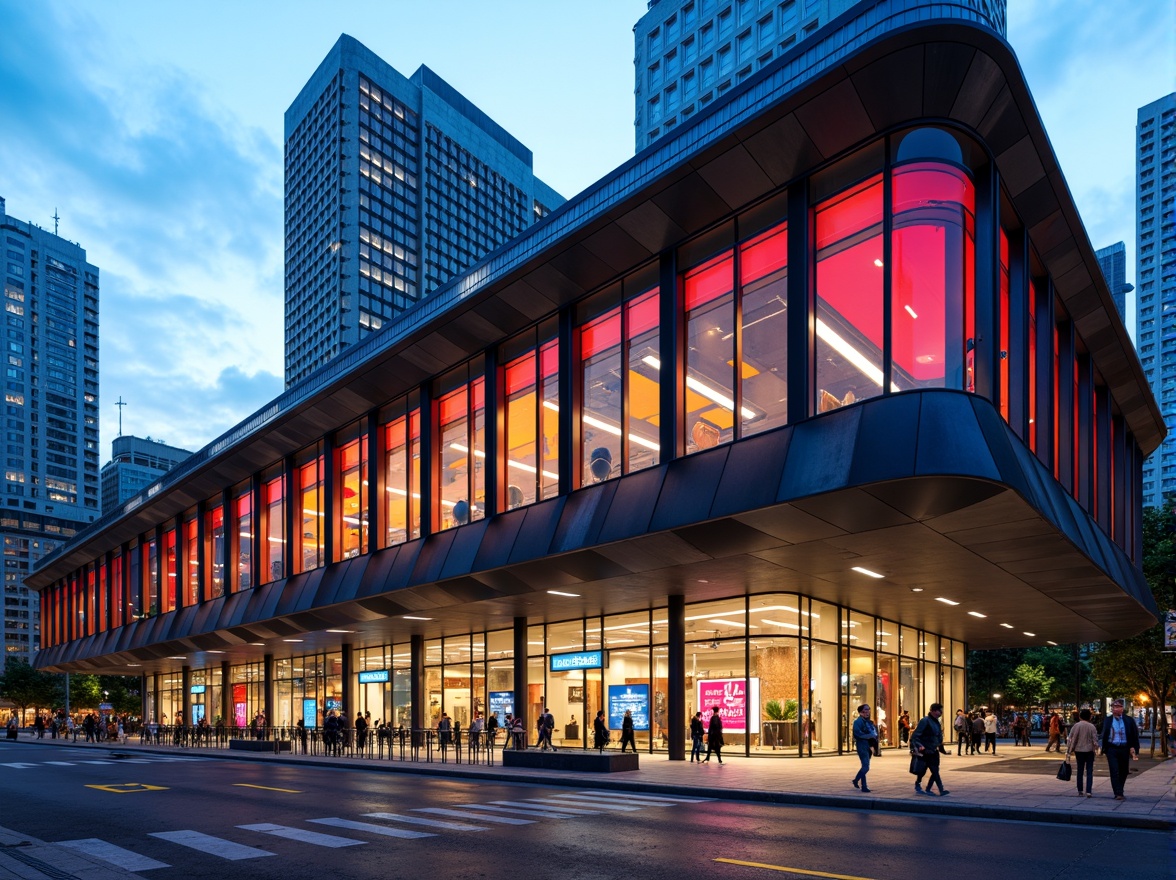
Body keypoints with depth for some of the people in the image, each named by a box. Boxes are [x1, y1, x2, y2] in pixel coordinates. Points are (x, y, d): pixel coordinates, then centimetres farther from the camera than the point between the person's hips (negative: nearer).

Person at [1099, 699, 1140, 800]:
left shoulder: (1129, 720, 1)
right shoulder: (1107, 721, 5)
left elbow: (1135, 736, 2)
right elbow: (1104, 736, 9)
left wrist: (1135, 750, -6)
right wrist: (1104, 749, 5)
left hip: (1125, 749, 1)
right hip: (1112, 749, -1)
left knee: (1123, 772, 11)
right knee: (1114, 772, -7)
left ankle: (1119, 791, 27)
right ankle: (1118, 793, -7)